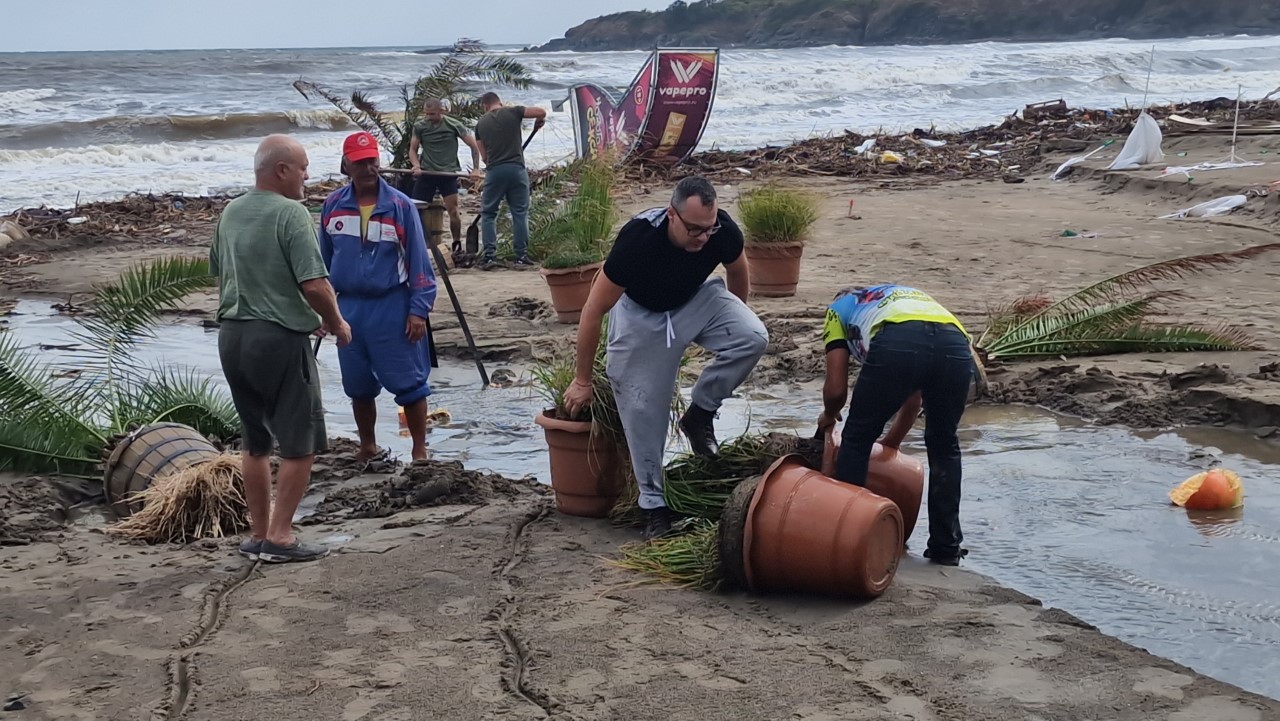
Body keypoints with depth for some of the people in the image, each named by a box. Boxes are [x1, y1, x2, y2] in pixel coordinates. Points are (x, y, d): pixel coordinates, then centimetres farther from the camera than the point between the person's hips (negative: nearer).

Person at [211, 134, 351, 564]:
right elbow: (314, 285, -21)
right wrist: (336, 324, -2)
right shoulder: (290, 213, -14)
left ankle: (258, 533, 21)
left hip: (231, 335, 8)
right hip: (278, 339, -8)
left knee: (254, 440, 16)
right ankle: (279, 536, 1)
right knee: (299, 443, 2)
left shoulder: (230, 213, 10)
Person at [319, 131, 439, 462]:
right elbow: (324, 259, 11)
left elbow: (418, 260, -5)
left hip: (392, 307, -3)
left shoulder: (400, 206, -8)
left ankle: (420, 450, 12)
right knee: (358, 386, 13)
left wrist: (419, 309, -10)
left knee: (408, 382, 0)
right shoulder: (333, 205, 2)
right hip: (349, 307, 4)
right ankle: (368, 448, 29)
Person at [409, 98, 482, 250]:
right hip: (426, 173, 2)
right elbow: (413, 149, 8)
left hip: (448, 173, -2)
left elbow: (474, 145, 1)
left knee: (453, 210, -7)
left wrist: (476, 168, -6)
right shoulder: (419, 127, 1)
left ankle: (457, 244, 7)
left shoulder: (454, 125, -5)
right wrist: (416, 165, -12)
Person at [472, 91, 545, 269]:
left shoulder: (481, 123, 10)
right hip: (516, 168, -1)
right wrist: (539, 121, 16)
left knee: (488, 214, 9)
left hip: (494, 171, 1)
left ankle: (489, 255, -2)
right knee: (520, 213, 7)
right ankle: (521, 255, 5)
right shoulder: (513, 112, 2)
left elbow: (484, 156, 11)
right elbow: (541, 112, -5)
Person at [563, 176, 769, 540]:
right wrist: (582, 381, -17)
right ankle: (653, 504, 9)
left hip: (698, 298, 3)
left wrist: (734, 324, 16)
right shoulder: (638, 238, -37)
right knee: (642, 408, -8)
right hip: (642, 312, -3)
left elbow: (737, 271, 0)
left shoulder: (723, 231, -28)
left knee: (753, 338, -24)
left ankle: (700, 414, -3)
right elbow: (595, 309, -25)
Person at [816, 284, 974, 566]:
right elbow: (914, 398, 47)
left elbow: (836, 389, 24)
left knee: (857, 439, 19)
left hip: (896, 344, -4)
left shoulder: (839, 307, 34)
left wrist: (828, 415, 46)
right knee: (944, 446, 27)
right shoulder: (907, 295, 46)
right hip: (955, 344, 4)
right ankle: (946, 547, 29)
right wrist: (891, 443, 61)